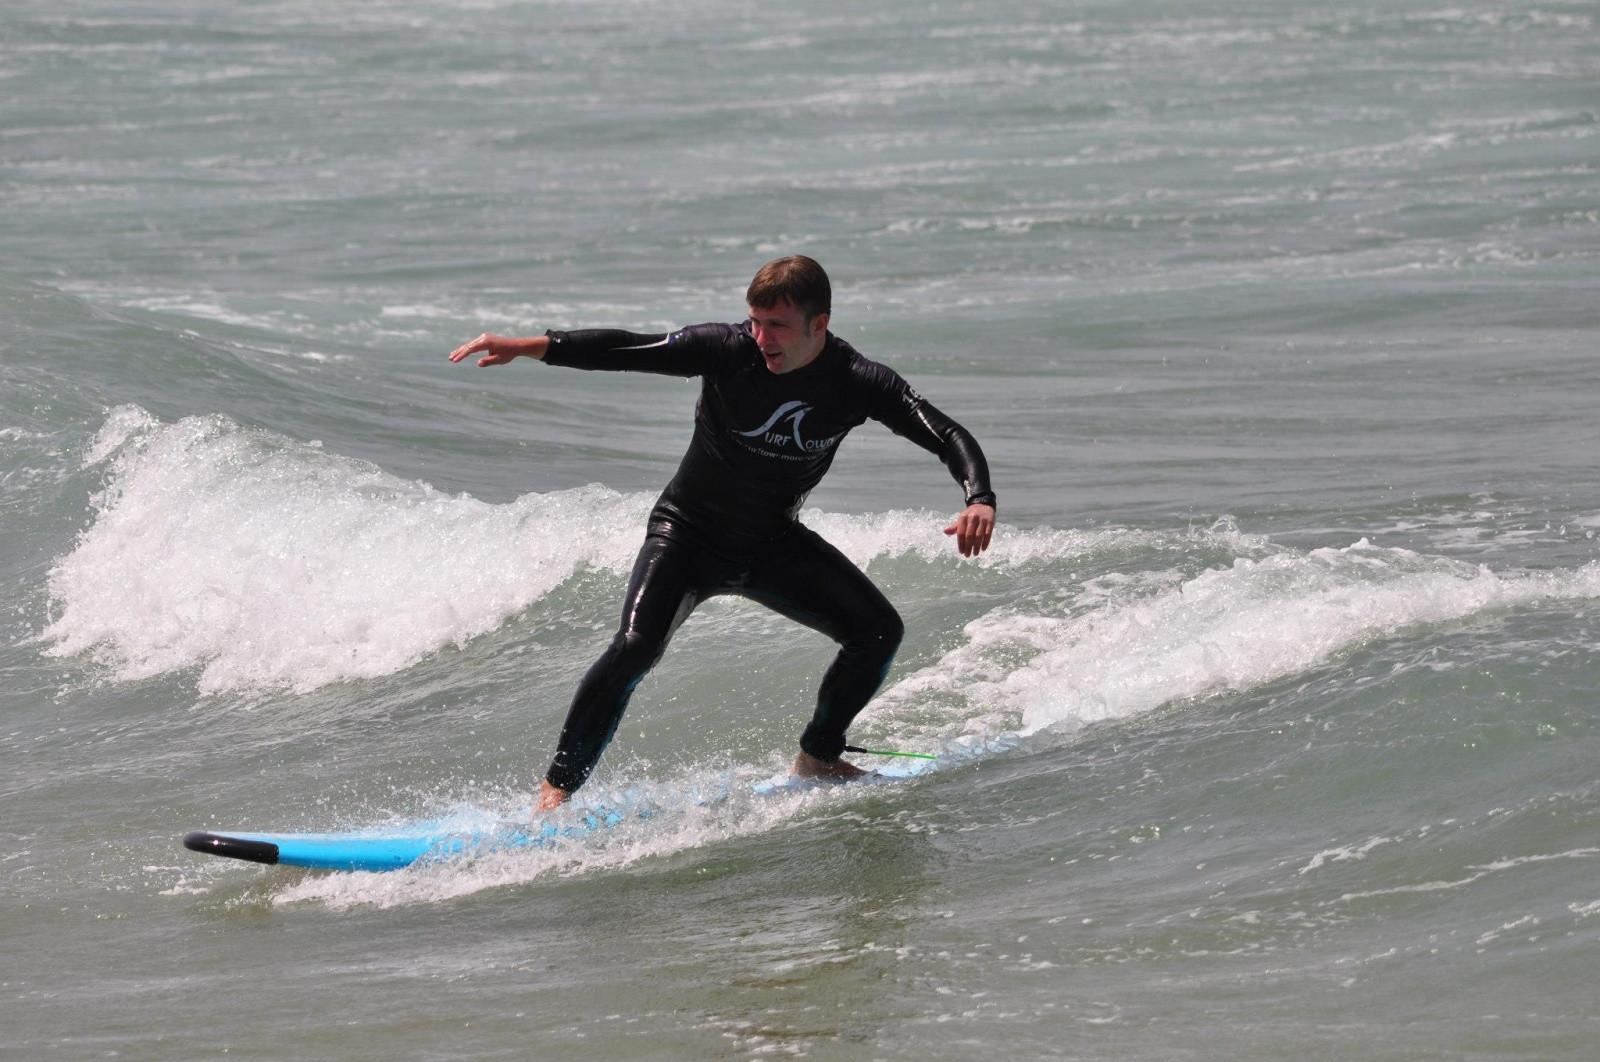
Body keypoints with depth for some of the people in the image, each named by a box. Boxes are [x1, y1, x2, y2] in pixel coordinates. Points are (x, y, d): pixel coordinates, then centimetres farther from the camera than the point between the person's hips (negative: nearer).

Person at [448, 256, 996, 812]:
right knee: (635, 647, -25)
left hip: (774, 545, 4)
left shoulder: (860, 384, -17)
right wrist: (531, 346, -40)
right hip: (688, 535, -3)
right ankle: (555, 790, -18)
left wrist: (980, 501, -40)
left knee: (879, 630, -5)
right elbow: (627, 350, -28)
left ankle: (817, 759, 15)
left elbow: (949, 437, -19)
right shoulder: (728, 350, -23)